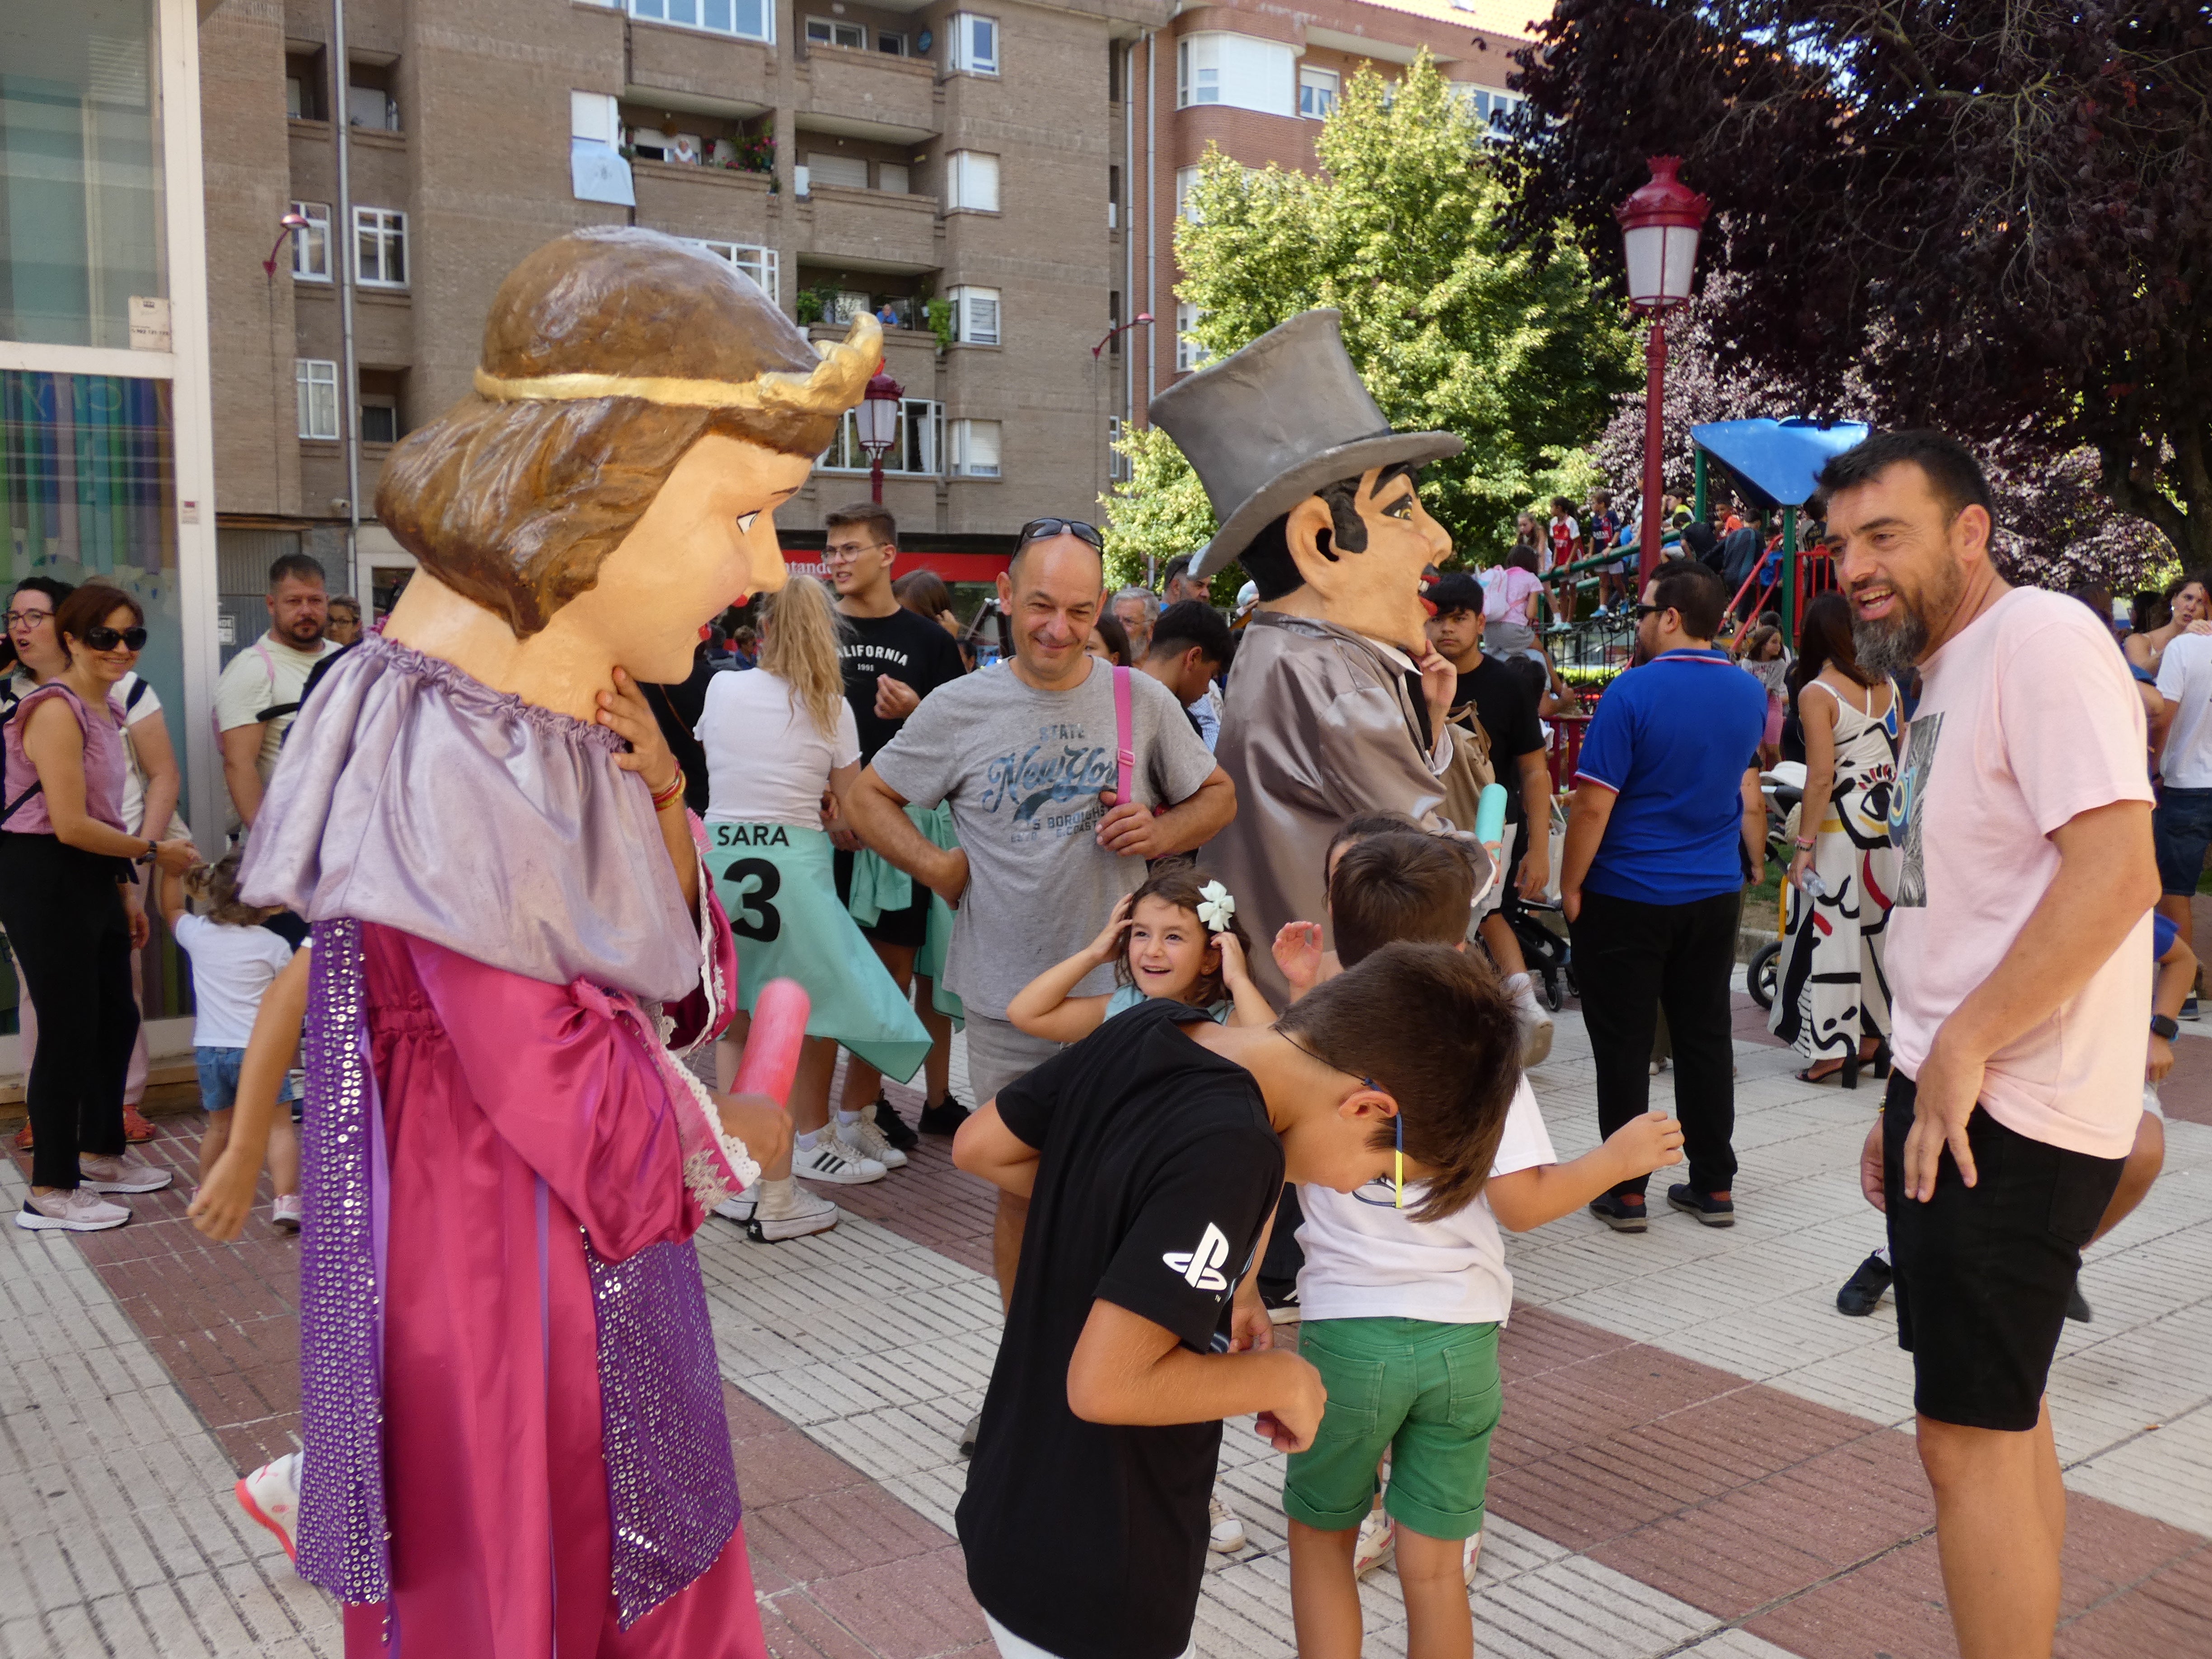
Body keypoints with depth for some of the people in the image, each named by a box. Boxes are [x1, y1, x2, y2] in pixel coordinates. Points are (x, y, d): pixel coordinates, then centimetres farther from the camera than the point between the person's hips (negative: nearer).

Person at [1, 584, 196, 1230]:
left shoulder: (104, 707, 12)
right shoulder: (56, 710, -16)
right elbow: (71, 826, -20)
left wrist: (123, 898, 16)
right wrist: (156, 852, -10)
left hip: (89, 880, 9)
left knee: (117, 1018, 18)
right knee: (70, 1030, -3)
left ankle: (102, 1153, 36)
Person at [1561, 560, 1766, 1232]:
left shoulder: (1633, 692, -17)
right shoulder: (1749, 693, 4)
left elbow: (1593, 804, -18)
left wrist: (1570, 885, -9)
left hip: (1628, 896, -6)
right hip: (1715, 893, 6)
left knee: (1623, 1044, 4)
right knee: (1705, 1037, 13)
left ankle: (1626, 1192, 9)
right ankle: (1714, 1185, 20)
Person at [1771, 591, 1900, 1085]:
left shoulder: (1816, 694, -13)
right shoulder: (1885, 683, 6)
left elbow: (1822, 778, -17)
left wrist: (1804, 845, -13)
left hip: (1841, 821, -7)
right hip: (1888, 816, 7)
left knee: (1831, 929, 0)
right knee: (1877, 925, 14)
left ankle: (1832, 1048, 2)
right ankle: (1874, 1035, 23)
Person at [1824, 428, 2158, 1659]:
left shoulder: (2039, 638, -13)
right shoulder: (1949, 676, 16)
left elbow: (2117, 873, -24)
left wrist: (1962, 1049, -20)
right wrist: (1911, 1093, 16)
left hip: (2010, 1117, -10)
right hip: (1962, 1098, 10)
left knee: (1972, 1435, -3)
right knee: (2006, 1417, 18)